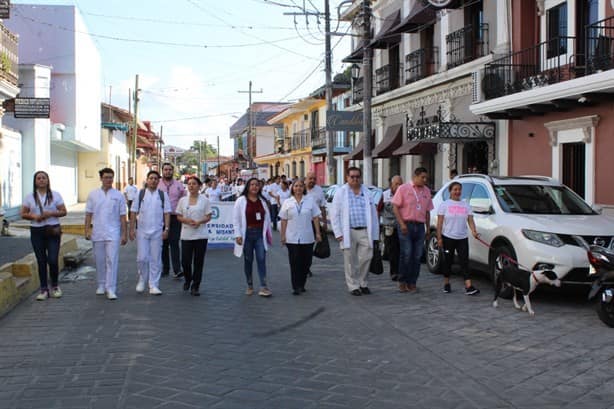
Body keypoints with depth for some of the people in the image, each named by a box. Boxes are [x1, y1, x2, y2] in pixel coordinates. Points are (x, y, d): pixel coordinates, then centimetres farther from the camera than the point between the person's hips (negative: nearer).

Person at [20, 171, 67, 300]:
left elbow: (63, 212, 1)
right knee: (41, 261, 4)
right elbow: (23, 214, 6)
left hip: (53, 231, -1)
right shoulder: (30, 197, 6)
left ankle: (55, 286, 15)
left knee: (53, 260, -7)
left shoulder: (55, 195, 3)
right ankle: (44, 289, 12)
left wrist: (50, 213, -16)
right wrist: (34, 216, -14)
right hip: (36, 231, 2)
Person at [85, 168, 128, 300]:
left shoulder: (118, 195, 3)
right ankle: (101, 285, 25)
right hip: (97, 233, 2)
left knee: (112, 261, -9)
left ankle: (111, 289, -8)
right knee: (100, 261, 11)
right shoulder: (93, 194, 7)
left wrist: (124, 234, 1)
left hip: (113, 234, -2)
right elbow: (88, 214, 9)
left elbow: (123, 216, 3)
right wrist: (87, 230, 2)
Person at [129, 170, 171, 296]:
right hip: (142, 231, 0)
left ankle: (154, 285, 9)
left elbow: (167, 213, 4)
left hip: (157, 231, 0)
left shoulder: (163, 195, 5)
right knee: (142, 258, -1)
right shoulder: (140, 194, 4)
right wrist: (132, 229, 0)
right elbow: (133, 212, 5)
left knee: (156, 259, 2)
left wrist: (166, 229, -4)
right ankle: (142, 280, 22)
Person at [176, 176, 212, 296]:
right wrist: (187, 220, -14)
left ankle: (195, 286, 12)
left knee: (198, 261, 1)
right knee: (185, 261, 0)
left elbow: (208, 217, 0)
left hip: (201, 235, -1)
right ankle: (188, 280, 30)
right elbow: (179, 216, 6)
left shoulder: (205, 200, 1)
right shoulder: (183, 200, 6)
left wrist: (199, 222, -18)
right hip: (186, 235, 1)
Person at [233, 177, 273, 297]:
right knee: (248, 260, 8)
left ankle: (263, 287, -8)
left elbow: (267, 218, 13)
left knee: (261, 259, -6)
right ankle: (250, 286, 21)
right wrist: (238, 234, -10)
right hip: (247, 233, -2)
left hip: (260, 234, 2)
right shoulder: (241, 200, -2)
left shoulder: (262, 201, 9)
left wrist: (269, 233, 10)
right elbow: (236, 219, -4)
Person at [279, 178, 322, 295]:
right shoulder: (287, 203, 4)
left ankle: (301, 285, 18)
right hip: (292, 238, -1)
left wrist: (318, 233, 1)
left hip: (307, 238, 1)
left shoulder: (310, 201, 5)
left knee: (306, 262, 5)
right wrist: (283, 235, -1)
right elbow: (284, 220, 4)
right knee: (295, 263, -3)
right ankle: (296, 287, 2)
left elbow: (315, 218, 5)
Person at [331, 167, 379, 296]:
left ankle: (363, 284, 18)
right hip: (348, 232, -2)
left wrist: (374, 233, 5)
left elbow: (373, 213, 12)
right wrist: (338, 233, -6)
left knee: (366, 258, 0)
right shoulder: (341, 192, 5)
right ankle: (353, 286, 12)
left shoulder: (366, 192, 14)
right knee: (350, 261, 2)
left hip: (364, 231, 2)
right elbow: (334, 215, 2)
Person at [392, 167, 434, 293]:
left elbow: (427, 211, 19)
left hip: (420, 226, 5)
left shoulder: (426, 191, 15)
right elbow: (395, 207, -5)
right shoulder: (404, 188, 0)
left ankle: (412, 283, 10)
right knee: (406, 254, -9)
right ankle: (402, 281, 3)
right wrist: (402, 224, -14)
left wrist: (428, 228, 13)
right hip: (406, 225, -5)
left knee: (417, 256, 3)